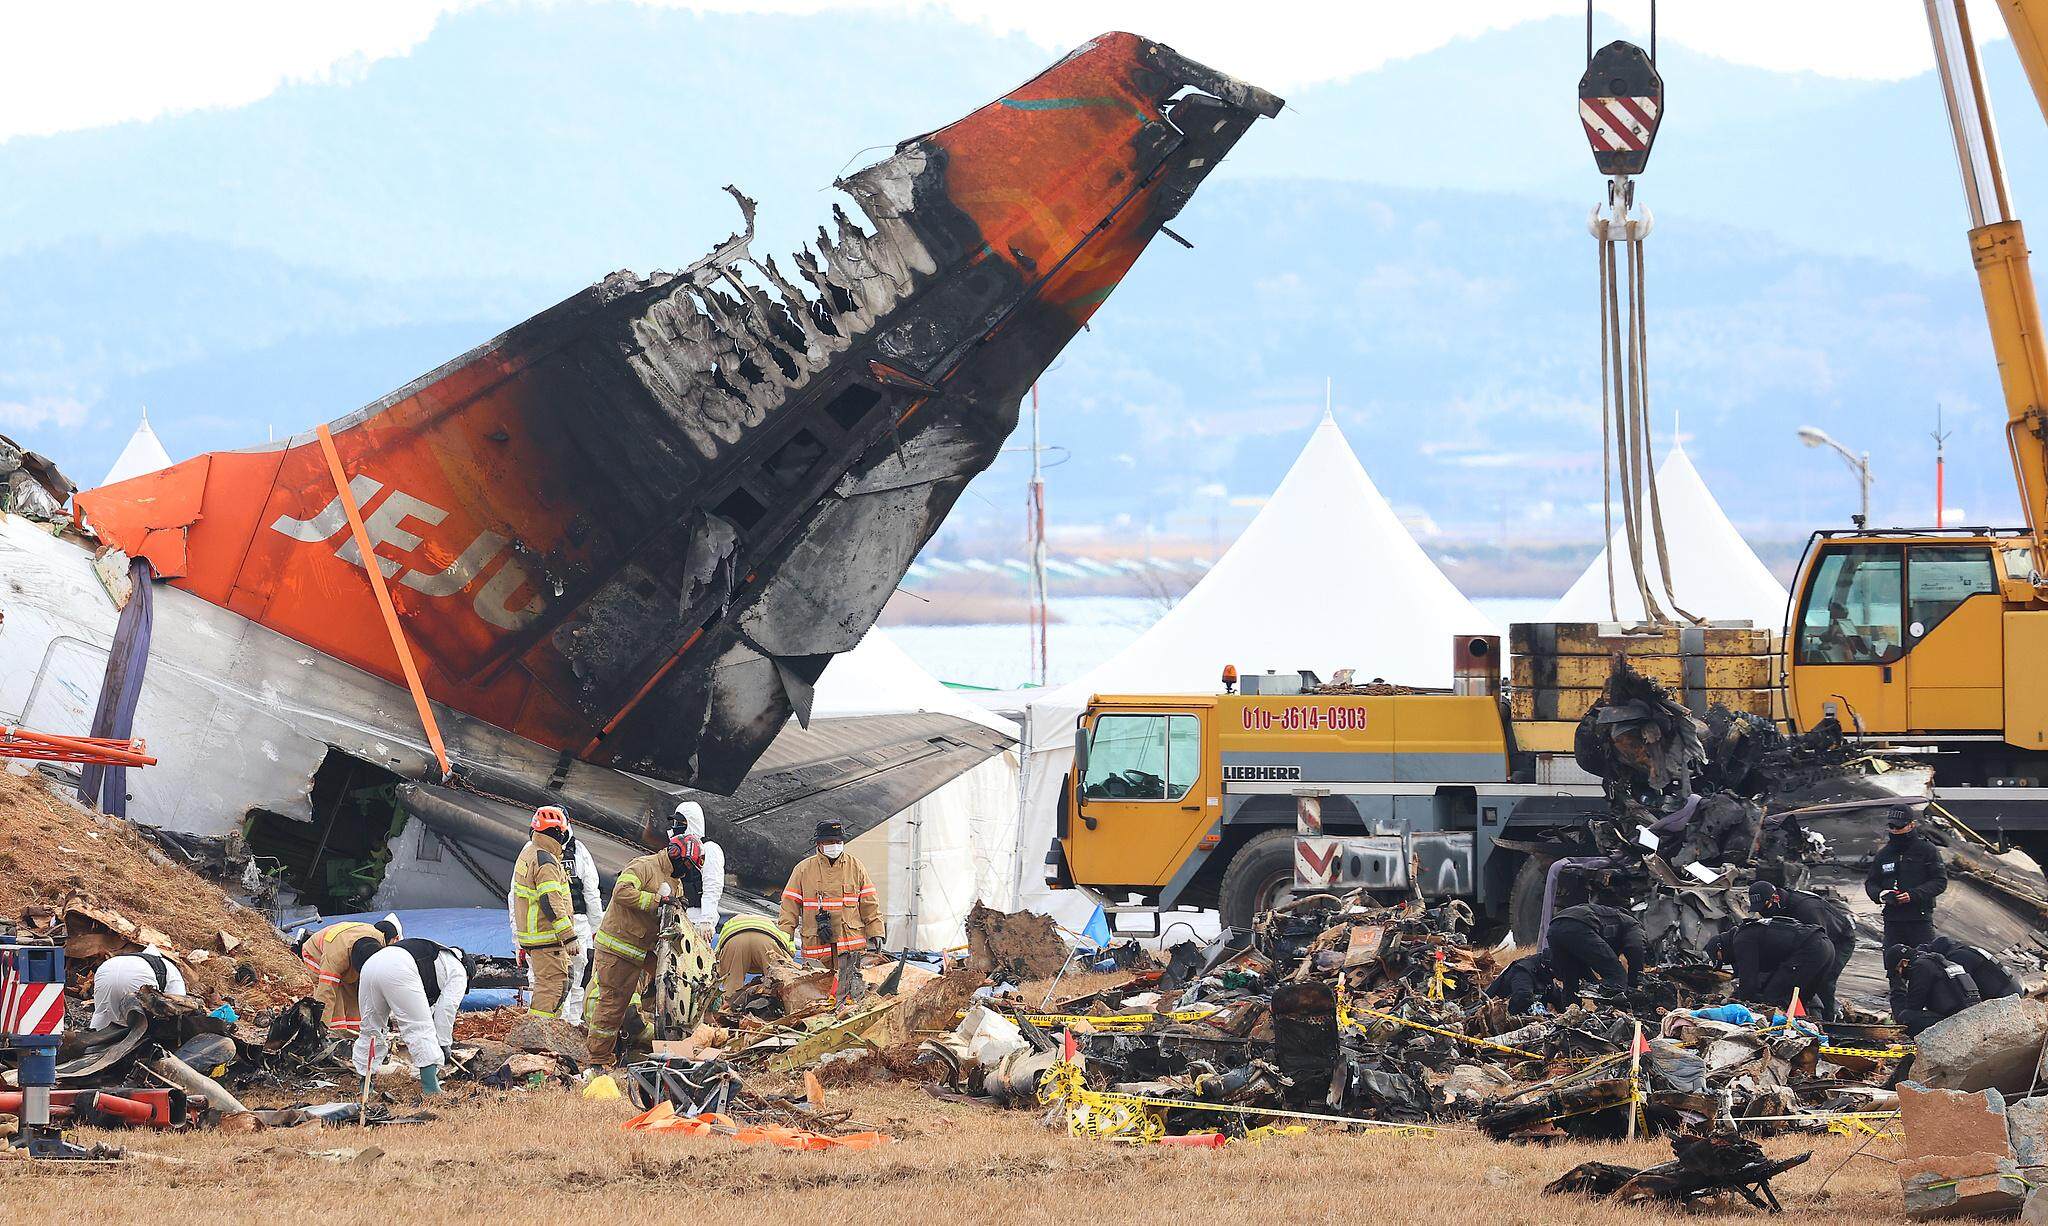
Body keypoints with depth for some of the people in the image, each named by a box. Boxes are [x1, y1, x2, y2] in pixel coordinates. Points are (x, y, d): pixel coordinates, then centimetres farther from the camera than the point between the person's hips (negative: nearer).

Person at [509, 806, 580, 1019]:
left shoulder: (528, 853, 15)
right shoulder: (546, 861, -19)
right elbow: (552, 904, -24)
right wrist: (569, 937, -22)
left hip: (531, 934, 10)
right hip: (547, 937, -10)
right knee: (552, 986, -10)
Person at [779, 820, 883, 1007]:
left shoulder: (856, 868, 11)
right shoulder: (804, 870, 8)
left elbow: (869, 904, 13)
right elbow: (790, 904, 8)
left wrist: (875, 933, 7)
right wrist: (785, 936, 1)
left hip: (850, 940, -1)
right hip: (815, 941, 1)